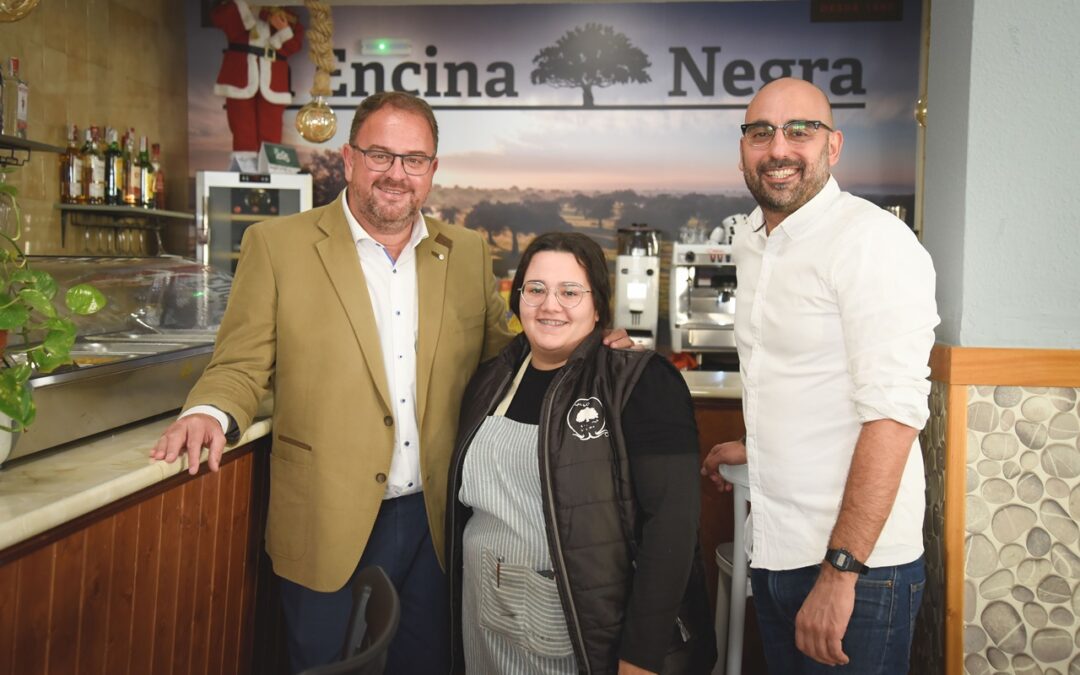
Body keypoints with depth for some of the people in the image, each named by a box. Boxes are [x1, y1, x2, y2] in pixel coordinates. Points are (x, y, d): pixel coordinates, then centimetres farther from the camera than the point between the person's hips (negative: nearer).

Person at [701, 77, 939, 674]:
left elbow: (893, 413, -22)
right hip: (772, 553, 8)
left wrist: (839, 572, -24)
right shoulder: (750, 243, 10)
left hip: (855, 565, -7)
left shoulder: (873, 240, -15)